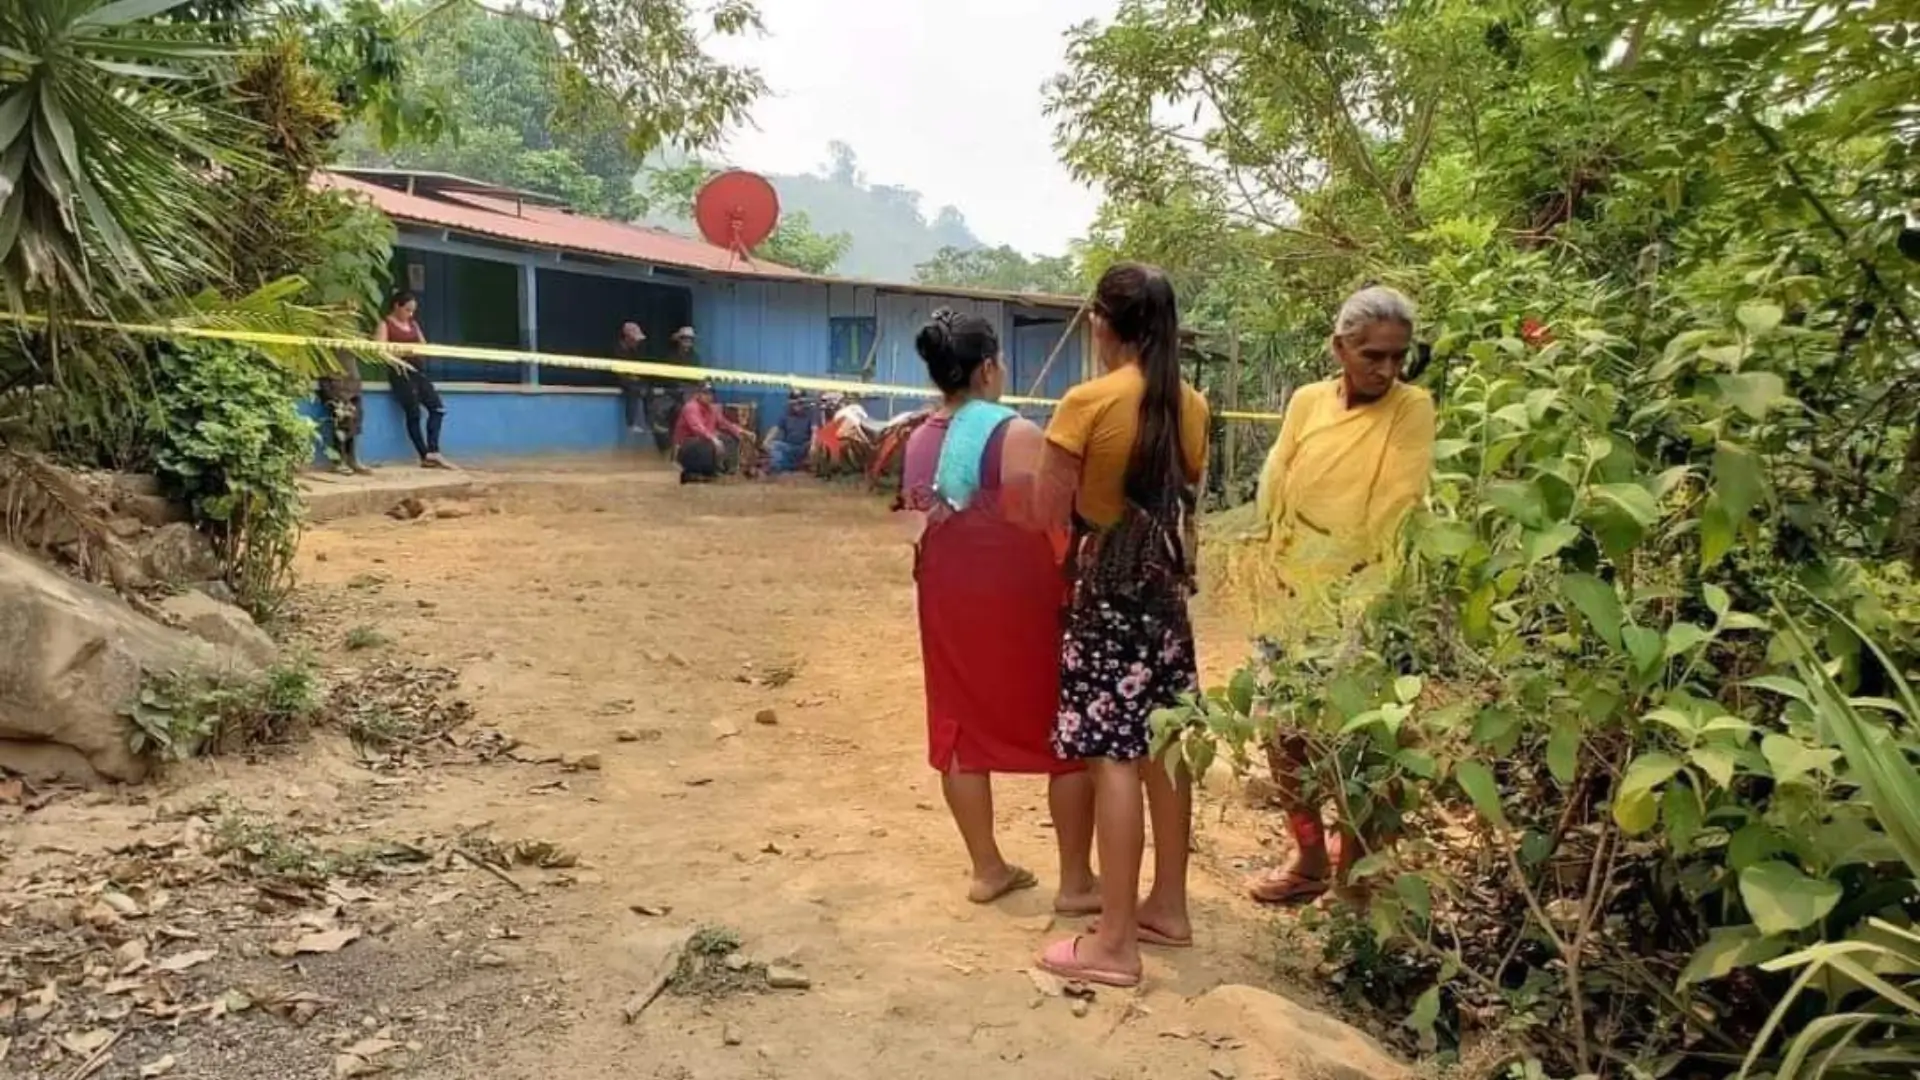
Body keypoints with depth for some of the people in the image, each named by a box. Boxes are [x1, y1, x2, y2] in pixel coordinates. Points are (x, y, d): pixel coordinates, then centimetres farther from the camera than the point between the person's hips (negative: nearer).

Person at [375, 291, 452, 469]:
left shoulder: (413, 324, 21)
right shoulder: (385, 324, 2)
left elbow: (424, 346, 15)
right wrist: (401, 351, -24)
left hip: (415, 368, 6)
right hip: (398, 370, -6)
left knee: (437, 408, -6)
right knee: (413, 413, -8)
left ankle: (432, 452, -7)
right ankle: (425, 456, -5)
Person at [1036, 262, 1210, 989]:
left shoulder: (1087, 403, -13)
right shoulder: (1189, 406, 4)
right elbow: (1187, 497, 9)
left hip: (1107, 585, -6)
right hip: (1166, 584, 7)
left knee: (1114, 756, -4)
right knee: (1163, 746, 14)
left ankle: (1114, 941, 2)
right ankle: (1167, 906, 26)